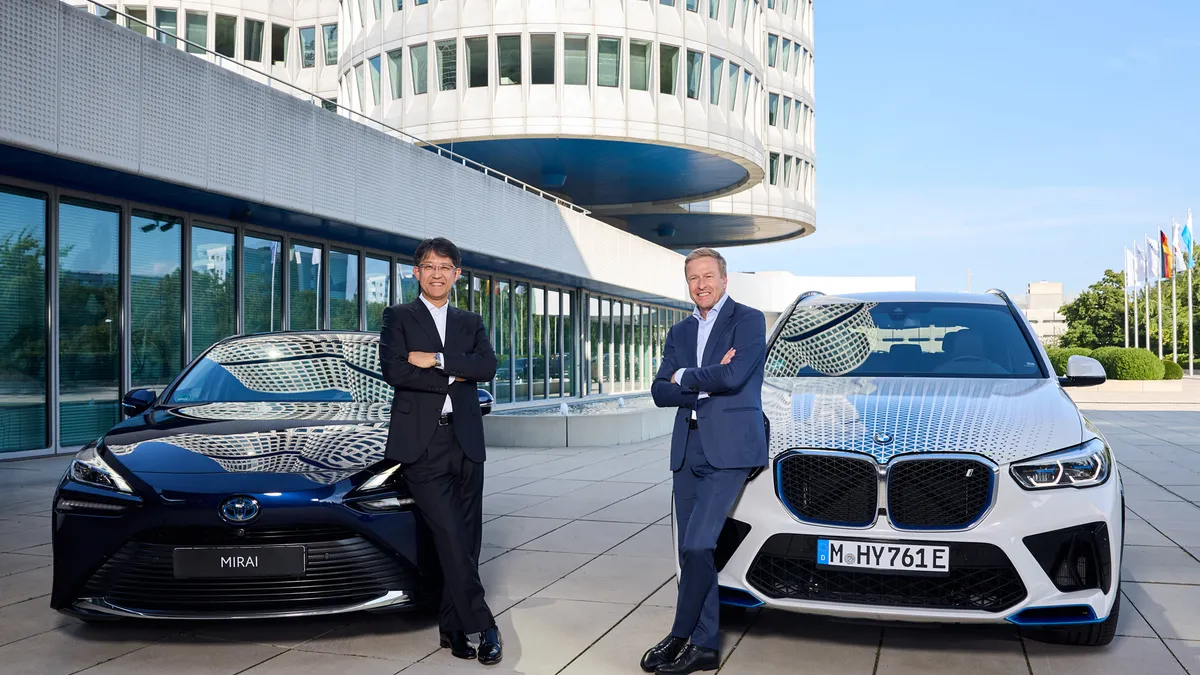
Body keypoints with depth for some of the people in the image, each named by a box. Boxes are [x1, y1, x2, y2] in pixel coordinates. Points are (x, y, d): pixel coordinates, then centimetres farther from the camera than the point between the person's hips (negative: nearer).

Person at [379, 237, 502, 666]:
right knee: (451, 539, -11)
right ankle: (482, 627, -6)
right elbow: (394, 371, -9)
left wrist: (436, 360, -12)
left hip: (465, 442, 4)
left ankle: (453, 627, 16)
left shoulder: (471, 323, 17)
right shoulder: (398, 318, 8)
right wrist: (453, 377, -6)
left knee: (466, 541, 5)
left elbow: (488, 367, -2)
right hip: (422, 444, -4)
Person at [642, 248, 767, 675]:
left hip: (728, 449, -6)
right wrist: (707, 381, -9)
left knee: (697, 545, -12)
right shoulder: (680, 332, 17)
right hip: (688, 451, 7)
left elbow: (733, 376, -17)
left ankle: (681, 636, 2)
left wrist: (685, 377, -2)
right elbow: (660, 392, 7)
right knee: (692, 550, 7)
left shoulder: (748, 320, -1)